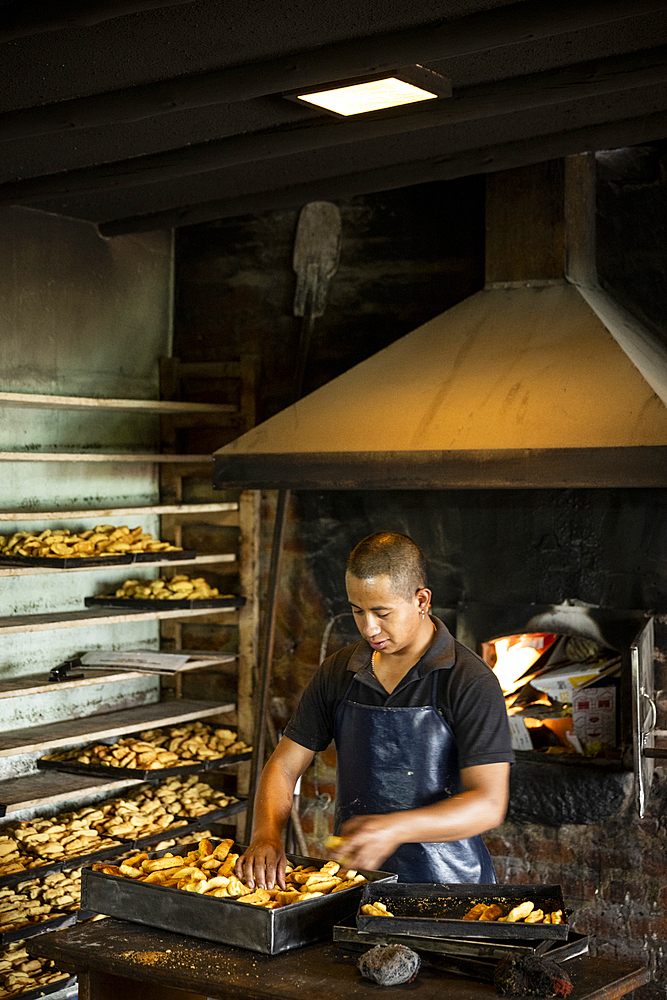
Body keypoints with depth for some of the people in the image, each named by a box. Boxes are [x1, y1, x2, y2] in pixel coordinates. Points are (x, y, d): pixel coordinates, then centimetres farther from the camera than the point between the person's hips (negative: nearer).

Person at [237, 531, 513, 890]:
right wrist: (266, 836, -11)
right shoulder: (337, 672, 6)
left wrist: (397, 827, -29)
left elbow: (488, 804, -15)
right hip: (355, 880, 5)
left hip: (447, 882, -5)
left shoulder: (471, 682, -10)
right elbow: (284, 766, 9)